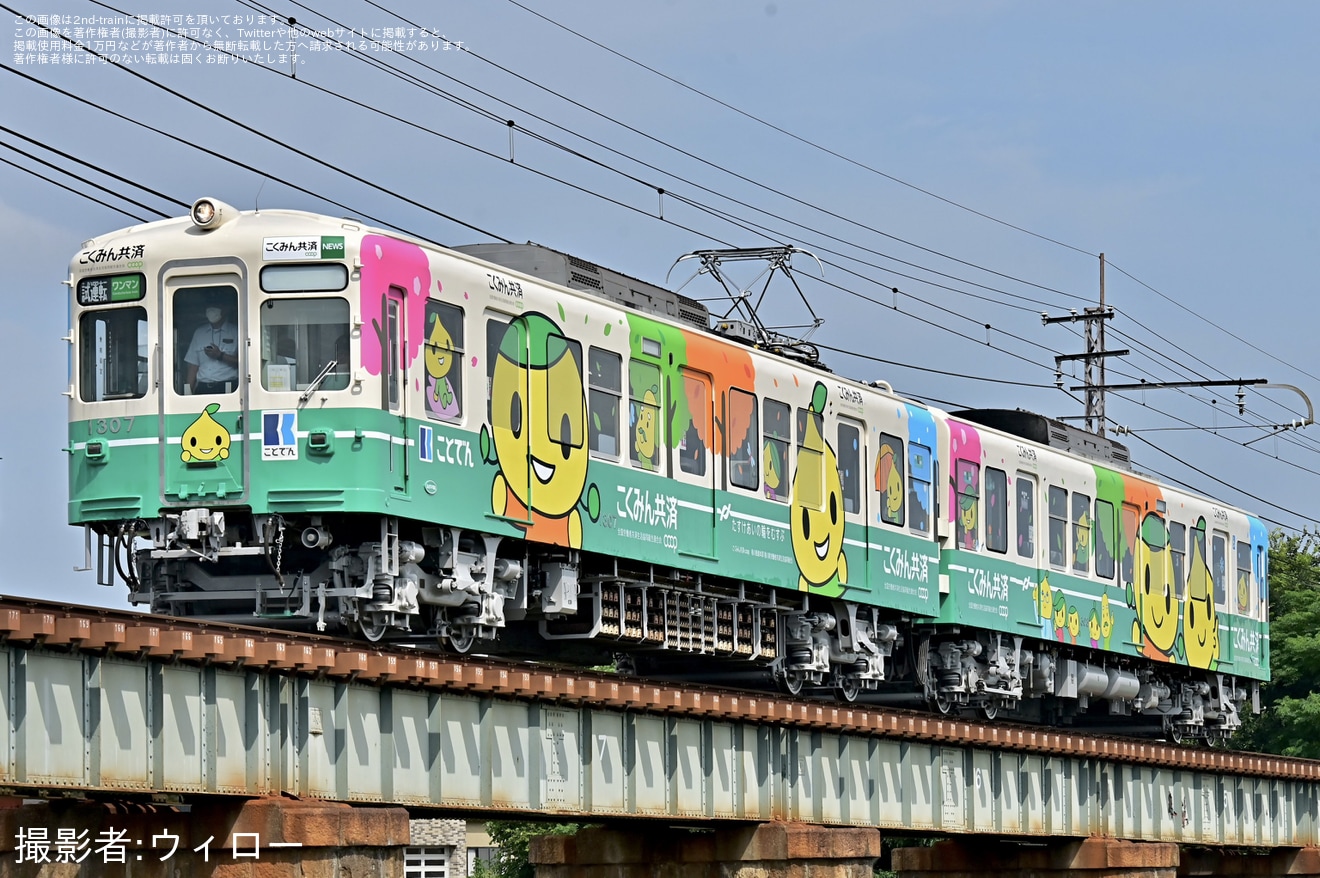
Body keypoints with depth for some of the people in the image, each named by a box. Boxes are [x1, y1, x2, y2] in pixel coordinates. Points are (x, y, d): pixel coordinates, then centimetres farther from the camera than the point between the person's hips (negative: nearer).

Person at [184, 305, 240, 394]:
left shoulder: (235, 332, 4)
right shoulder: (199, 332, 15)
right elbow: (193, 364, 12)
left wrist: (220, 356, -13)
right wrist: (189, 392, 4)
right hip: (203, 388, 3)